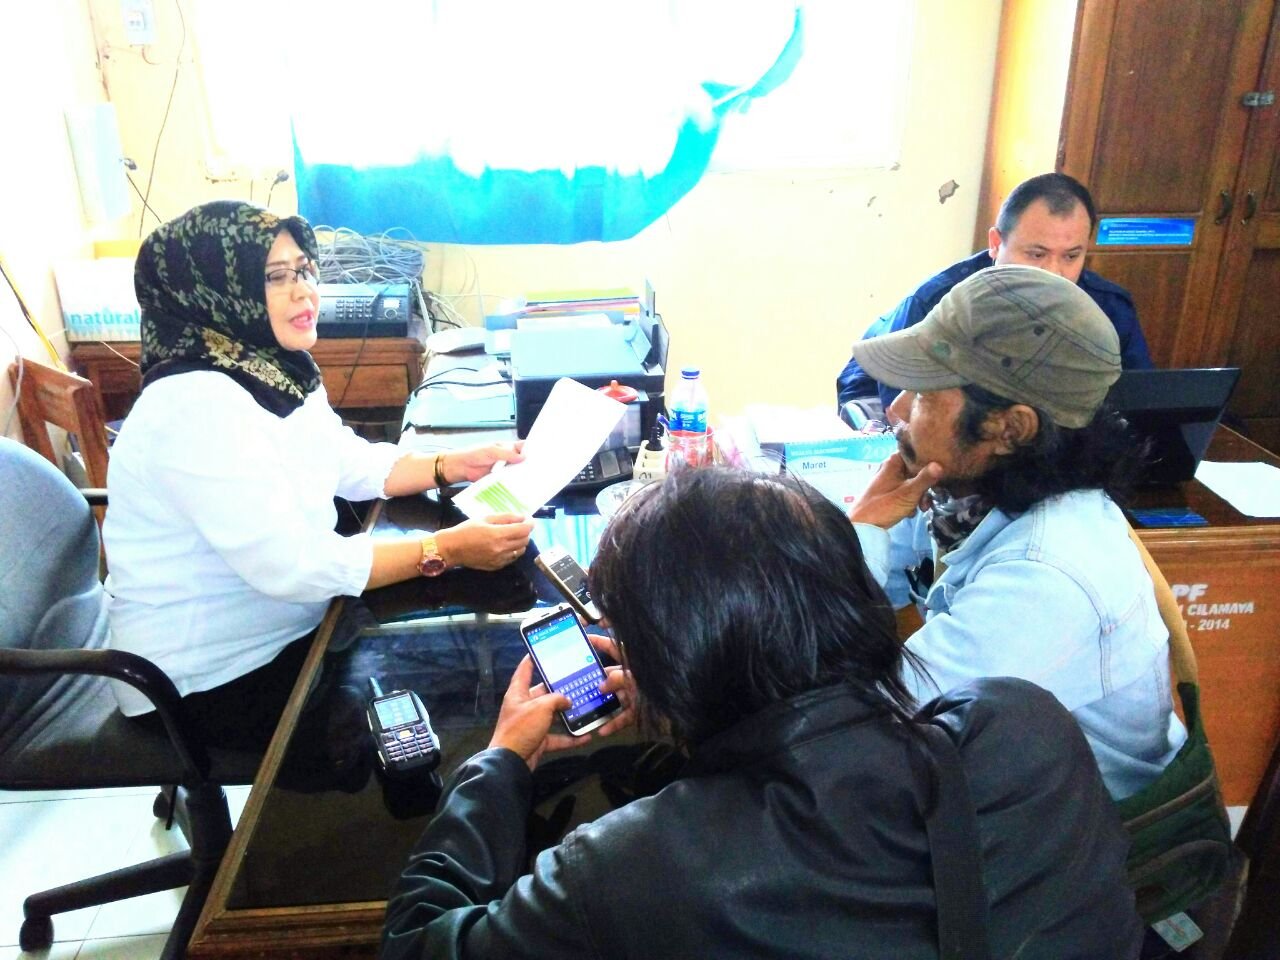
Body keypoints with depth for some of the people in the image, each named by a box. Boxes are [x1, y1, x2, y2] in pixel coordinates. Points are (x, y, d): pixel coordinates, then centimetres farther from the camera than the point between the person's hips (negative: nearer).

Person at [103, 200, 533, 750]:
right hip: (212, 679, -8)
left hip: (293, 625, 8)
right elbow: (288, 566, -32)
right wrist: (445, 550, -29)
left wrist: (451, 465, -6)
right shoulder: (196, 407, -28)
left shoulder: (274, 370, 0)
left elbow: (351, 463, 10)